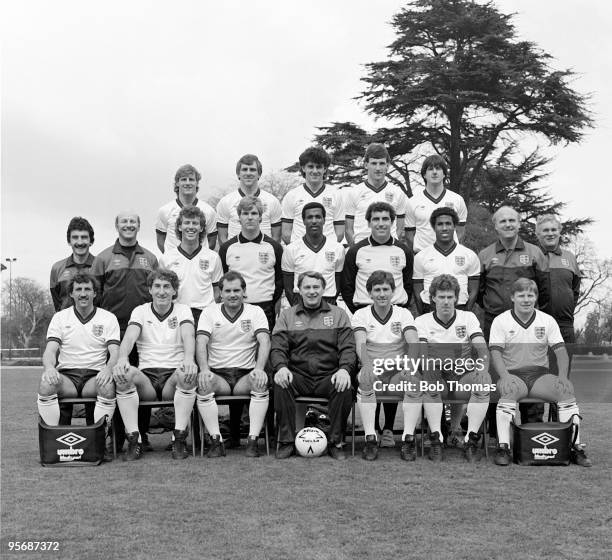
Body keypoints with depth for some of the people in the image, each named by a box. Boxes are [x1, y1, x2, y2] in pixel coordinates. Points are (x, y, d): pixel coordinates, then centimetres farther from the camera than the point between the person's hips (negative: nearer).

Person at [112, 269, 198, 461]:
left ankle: (179, 438, -26)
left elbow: (188, 335, -12)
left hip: (173, 375, -1)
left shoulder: (182, 310, 9)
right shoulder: (140, 311, 11)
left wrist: (189, 358, -35)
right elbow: (129, 337, -8)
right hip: (147, 375, 1)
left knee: (188, 374, -35)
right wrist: (122, 358, -32)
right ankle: (134, 438, -26)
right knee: (124, 374, -31)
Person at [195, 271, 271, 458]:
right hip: (217, 374, 0)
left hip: (246, 374, 0)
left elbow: (264, 341, -8)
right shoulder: (209, 312, 8)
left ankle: (253, 440, -28)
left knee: (261, 383, -32)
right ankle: (216, 440, -27)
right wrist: (204, 369, -25)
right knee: (203, 384, -32)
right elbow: (201, 342, -6)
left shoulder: (255, 312, 6)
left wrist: (259, 369, -27)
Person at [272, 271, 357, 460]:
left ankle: (335, 442, -15)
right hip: (298, 375, 1)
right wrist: (281, 367, -17)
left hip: (329, 376, 0)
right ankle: (286, 441, -18)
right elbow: (277, 348, 6)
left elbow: (348, 348, 5)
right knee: (280, 385, -31)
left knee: (344, 387, -32)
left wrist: (344, 369, -17)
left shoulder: (338, 314, 15)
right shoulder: (287, 315, 16)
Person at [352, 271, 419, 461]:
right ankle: (370, 438, -32)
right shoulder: (361, 315, 4)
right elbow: (360, 344, -13)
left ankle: (389, 430, -7)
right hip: (372, 370, -1)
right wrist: (368, 366, -35)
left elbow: (413, 343, -10)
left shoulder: (403, 314, 6)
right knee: (365, 381, -35)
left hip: (397, 369, 1)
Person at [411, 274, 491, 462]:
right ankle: (436, 438, -29)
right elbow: (421, 353, -12)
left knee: (484, 380, -30)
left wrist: (483, 368, -29)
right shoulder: (422, 321, 4)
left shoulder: (468, 317, 6)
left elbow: (482, 349, -7)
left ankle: (471, 438, -24)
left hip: (463, 376, 1)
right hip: (438, 377, 0)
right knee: (427, 378, -34)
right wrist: (431, 362, -36)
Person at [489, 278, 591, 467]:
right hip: (513, 374, -2)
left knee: (566, 388, -25)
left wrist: (563, 376, -15)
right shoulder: (500, 321, 2)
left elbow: (561, 351, 3)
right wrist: (504, 376, -25)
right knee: (508, 389, -36)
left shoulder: (547, 320, 8)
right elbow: (495, 352, -7)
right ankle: (503, 447, -33)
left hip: (540, 374, 2)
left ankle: (576, 447, -20)